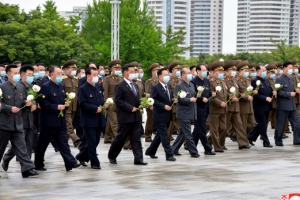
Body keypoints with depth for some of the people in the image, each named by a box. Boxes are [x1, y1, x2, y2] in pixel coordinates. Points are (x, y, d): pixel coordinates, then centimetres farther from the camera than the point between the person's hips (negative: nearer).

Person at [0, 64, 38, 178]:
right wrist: (10, 108, -22)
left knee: (21, 147, -1)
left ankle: (27, 169, -7)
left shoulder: (21, 87, 9)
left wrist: (26, 103, -2)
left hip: (18, 123, 5)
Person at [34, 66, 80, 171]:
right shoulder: (45, 87, -11)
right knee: (42, 144, 4)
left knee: (63, 142, 3)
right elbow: (43, 103, -19)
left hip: (61, 120, 7)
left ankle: (70, 163, -1)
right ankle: (38, 164, 15)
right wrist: (56, 107, -21)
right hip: (49, 121, -7)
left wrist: (65, 104, 1)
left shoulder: (61, 87, 13)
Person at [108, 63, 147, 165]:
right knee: (120, 138, 3)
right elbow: (118, 101, -14)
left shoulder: (135, 85, 16)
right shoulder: (120, 86, -7)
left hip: (136, 116, 6)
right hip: (125, 117, -6)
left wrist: (140, 105, 0)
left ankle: (138, 159, 0)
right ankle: (112, 156, 21)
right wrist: (131, 108, -17)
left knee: (136, 138, 2)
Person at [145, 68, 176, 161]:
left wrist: (174, 100, 1)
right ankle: (169, 154, -4)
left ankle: (150, 151, 27)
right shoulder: (156, 88, -11)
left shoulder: (169, 86, 13)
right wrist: (164, 106, -23)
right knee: (164, 135, -6)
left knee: (160, 135, 15)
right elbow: (153, 100, -17)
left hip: (167, 115, 8)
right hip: (160, 115, -8)